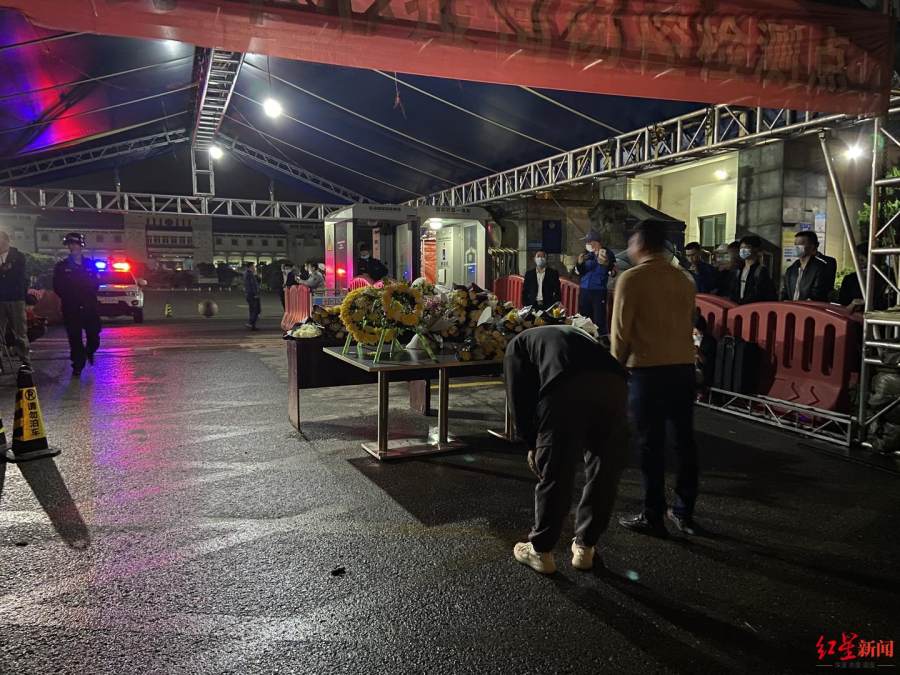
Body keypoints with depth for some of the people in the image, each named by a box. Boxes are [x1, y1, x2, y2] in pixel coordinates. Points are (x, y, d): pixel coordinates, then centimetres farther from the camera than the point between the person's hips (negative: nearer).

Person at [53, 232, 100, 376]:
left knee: (94, 337, 2)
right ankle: (77, 365, 11)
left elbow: (95, 283, 10)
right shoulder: (61, 266, 4)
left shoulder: (90, 264, 8)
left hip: (90, 307, 1)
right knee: (75, 339, 0)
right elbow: (57, 287, 3)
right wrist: (69, 297, -4)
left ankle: (89, 352, 34)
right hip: (71, 309, -1)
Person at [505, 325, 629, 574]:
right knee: (605, 473, 19)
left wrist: (533, 444, 25)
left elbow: (519, 398, 15)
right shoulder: (575, 333, 43)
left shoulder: (518, 343, 30)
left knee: (554, 476, 10)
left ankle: (541, 551, 25)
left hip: (565, 388, -4)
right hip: (613, 384, 5)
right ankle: (584, 549, 32)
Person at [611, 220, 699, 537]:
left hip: (647, 369, -5)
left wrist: (618, 365, 5)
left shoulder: (631, 278, -8)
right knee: (684, 440, 12)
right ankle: (684, 512, 23)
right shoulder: (683, 279, 9)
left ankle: (653, 517, 11)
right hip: (684, 367, 6)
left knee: (651, 444, 3)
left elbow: (621, 330, -8)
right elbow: (688, 324, 10)